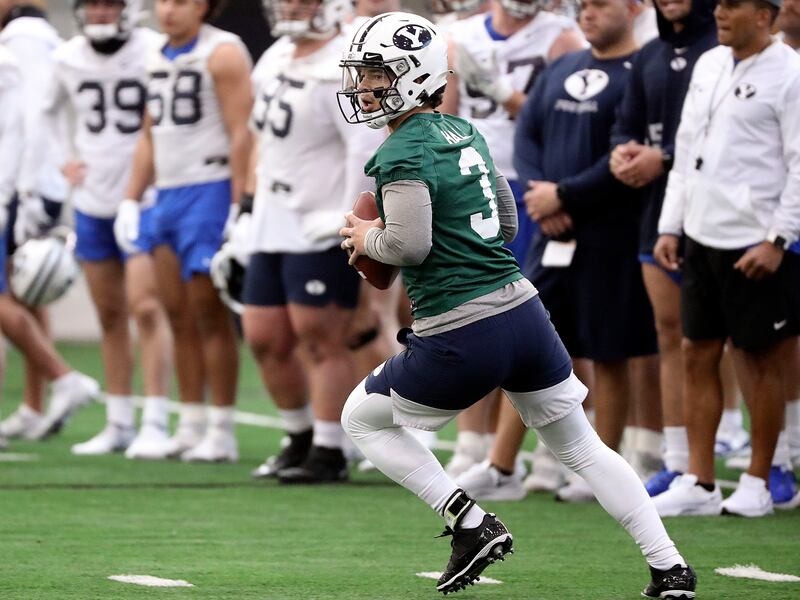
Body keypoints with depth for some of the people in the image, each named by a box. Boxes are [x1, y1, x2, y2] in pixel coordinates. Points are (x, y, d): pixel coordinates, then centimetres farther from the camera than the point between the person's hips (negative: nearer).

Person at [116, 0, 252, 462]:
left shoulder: (222, 54, -9)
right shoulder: (159, 58, 16)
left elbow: (241, 136, -14)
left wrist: (239, 206, -19)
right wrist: (131, 200, 19)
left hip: (211, 190, -8)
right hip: (169, 194, 8)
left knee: (209, 314, -6)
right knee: (178, 314, 8)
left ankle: (222, 433, -1)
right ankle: (191, 428, 14)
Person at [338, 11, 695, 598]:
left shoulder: (404, 152, -11)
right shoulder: (465, 132, 14)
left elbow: (409, 244, -21)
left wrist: (366, 239, 0)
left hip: (460, 337, -7)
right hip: (524, 308, 7)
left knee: (362, 418, 15)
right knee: (580, 444, 17)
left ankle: (471, 524, 3)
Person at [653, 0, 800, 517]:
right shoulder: (710, 66, 12)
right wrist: (670, 226, 14)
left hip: (757, 246, -7)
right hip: (702, 237, 7)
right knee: (698, 354, 7)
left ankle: (757, 484, 12)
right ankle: (699, 484, 12)